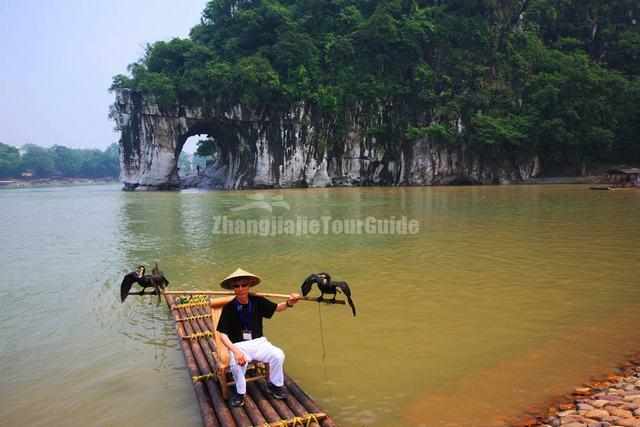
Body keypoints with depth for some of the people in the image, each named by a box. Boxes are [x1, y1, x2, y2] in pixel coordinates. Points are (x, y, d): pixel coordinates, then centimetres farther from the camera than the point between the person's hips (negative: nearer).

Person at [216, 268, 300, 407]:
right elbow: (223, 334, -10)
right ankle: (240, 393, -3)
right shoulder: (228, 308, -10)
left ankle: (275, 385, 7)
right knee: (236, 364, -33)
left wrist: (290, 303, -24)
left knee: (278, 354, -21)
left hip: (258, 343, 3)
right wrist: (235, 351, -26)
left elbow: (277, 307, -1)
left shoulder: (257, 302, -3)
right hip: (238, 345, -2)